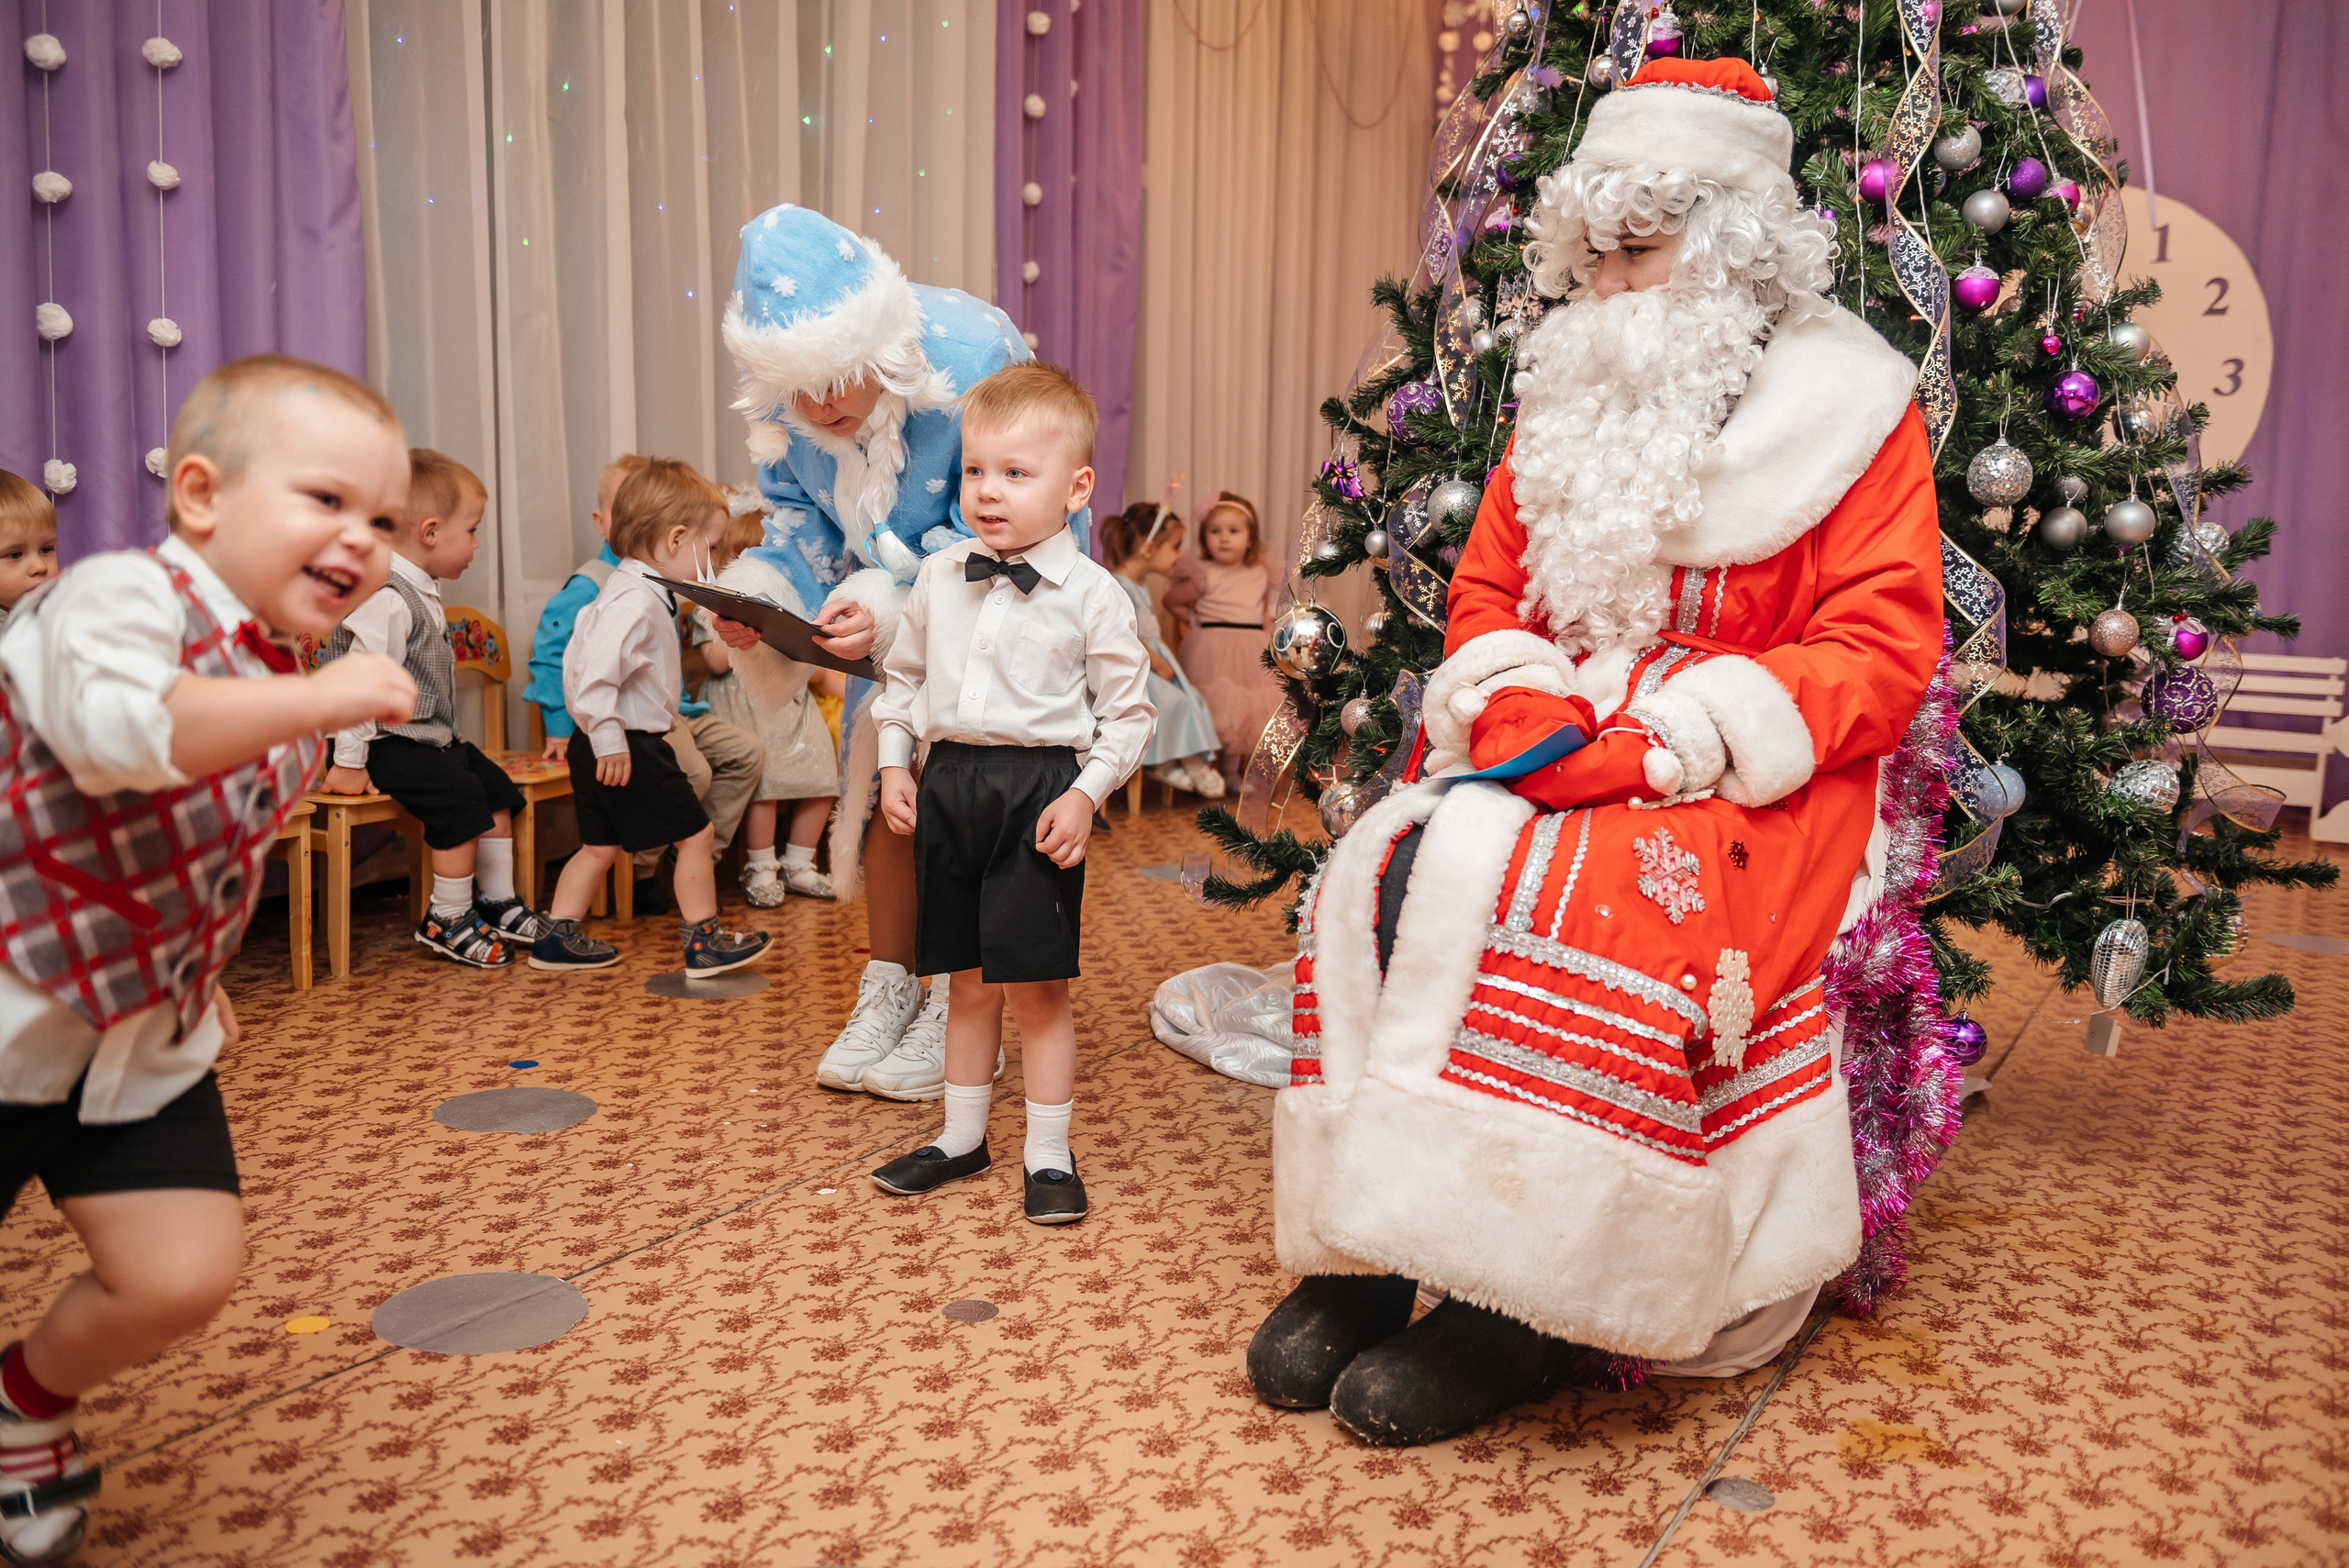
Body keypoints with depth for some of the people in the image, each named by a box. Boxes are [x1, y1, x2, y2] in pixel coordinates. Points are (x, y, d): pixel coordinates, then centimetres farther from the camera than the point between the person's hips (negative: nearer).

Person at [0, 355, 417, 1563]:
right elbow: (111, 732, -42)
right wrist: (317, 703, -40)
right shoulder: (120, 595, -20)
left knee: (181, 1278, -2)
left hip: (144, 1033, 6)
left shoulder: (282, 681, 5)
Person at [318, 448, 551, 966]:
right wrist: (349, 762, -23)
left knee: (495, 787, 12)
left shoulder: (421, 592, 11)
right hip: (393, 744, -11)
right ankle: (448, 919, -8)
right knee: (460, 797, -21)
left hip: (432, 737, 11)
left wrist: (446, 736, 22)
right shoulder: (387, 599, -23)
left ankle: (499, 902, 20)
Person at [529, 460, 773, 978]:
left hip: (606, 747, 11)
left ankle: (558, 938, 22)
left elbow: (581, 659, 24)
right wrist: (609, 737, -28)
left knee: (600, 844, 17)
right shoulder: (635, 601, -20)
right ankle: (704, 943, 9)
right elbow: (595, 669, -30)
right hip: (628, 748, -11)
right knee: (695, 833, 0)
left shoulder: (636, 592, 14)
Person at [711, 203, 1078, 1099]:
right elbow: (798, 510, 0)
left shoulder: (972, 359, -32)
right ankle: (889, 992, 20)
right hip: (896, 605, 5)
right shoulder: (787, 391, -14)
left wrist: (897, 606, -40)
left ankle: (958, 1010, 6)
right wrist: (762, 589, -21)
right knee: (887, 778, 6)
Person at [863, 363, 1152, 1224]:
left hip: (1040, 789, -4)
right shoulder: (938, 578, 6)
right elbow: (903, 676, 17)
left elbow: (1128, 710, -4)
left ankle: (1049, 1154, 17)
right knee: (967, 982, 15)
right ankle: (961, 1137, 30)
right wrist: (894, 766, 8)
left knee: (1036, 986, 1)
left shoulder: (1092, 594, -7)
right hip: (949, 781, 4)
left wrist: (1085, 794, -12)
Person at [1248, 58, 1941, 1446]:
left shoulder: (1847, 407, 1)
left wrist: (1671, 745, -20)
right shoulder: (1573, 396, 16)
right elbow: (1486, 595, 15)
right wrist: (1534, 724, -8)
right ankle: (1365, 1251, -17)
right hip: (1550, 762, 5)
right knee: (1384, 871, -23)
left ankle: (1514, 1306, -21)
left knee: (1586, 916, -33)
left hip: (1745, 785, -4)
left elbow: (1883, 652, -8)